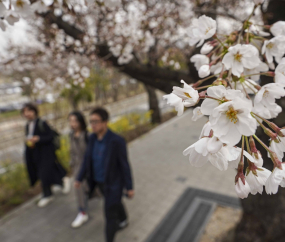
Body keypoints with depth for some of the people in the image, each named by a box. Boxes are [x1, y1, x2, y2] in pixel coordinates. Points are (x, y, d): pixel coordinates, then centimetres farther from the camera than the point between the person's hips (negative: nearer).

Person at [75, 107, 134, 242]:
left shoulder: (117, 141, -28)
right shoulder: (93, 138, -10)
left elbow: (124, 165, -20)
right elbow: (87, 159, 2)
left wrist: (129, 187, -12)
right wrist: (79, 178, 6)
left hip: (113, 183, -7)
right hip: (99, 182, 7)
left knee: (110, 215, 4)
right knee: (115, 203, 30)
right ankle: (123, 221, 58)